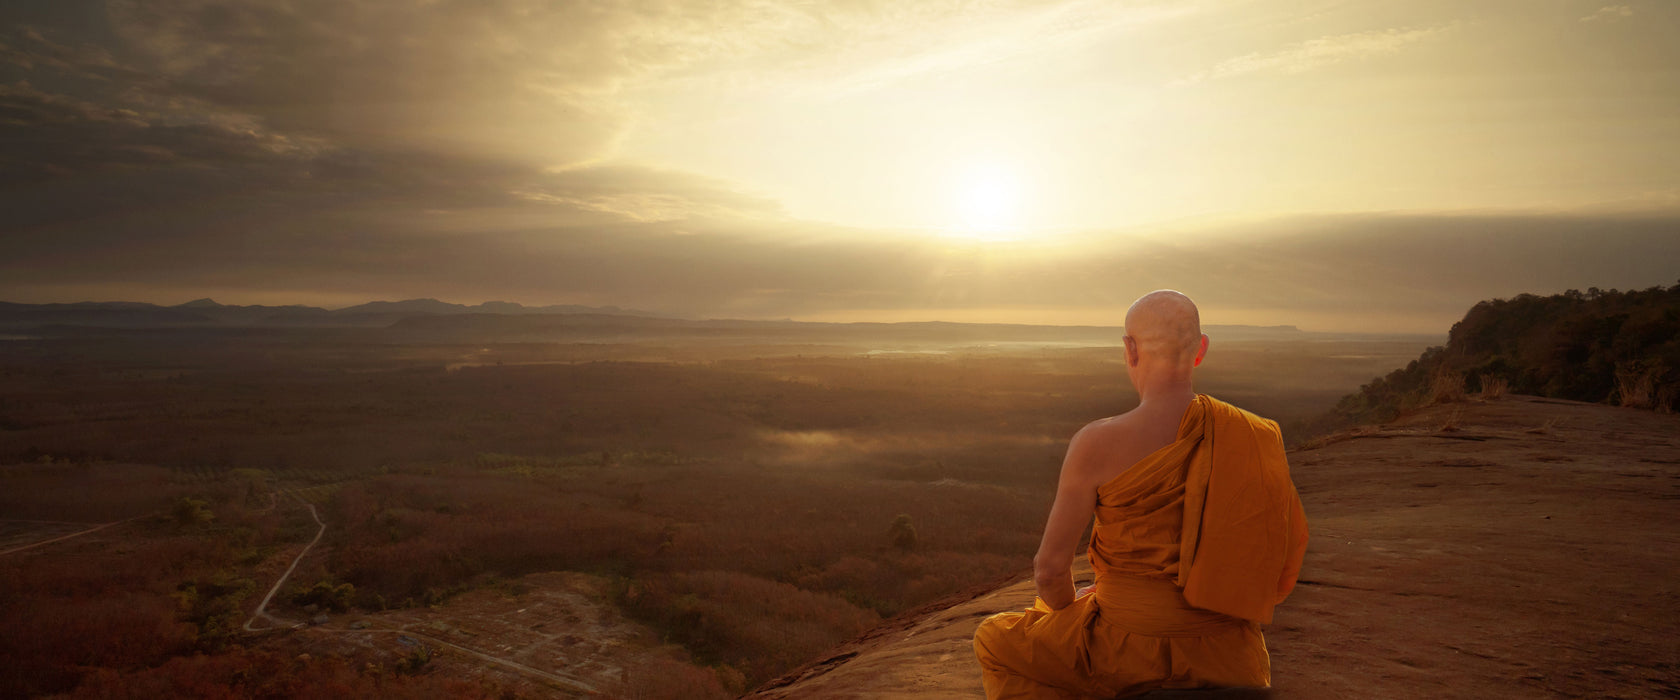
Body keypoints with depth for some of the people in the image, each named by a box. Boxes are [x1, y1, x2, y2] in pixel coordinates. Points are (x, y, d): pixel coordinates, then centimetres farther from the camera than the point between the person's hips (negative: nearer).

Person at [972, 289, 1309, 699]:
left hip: (1133, 652, -5)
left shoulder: (1096, 445, -19)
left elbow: (1050, 568, -13)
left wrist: (1067, 606, 10)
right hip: (1226, 657, 5)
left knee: (993, 641, 24)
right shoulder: (1253, 437, -6)